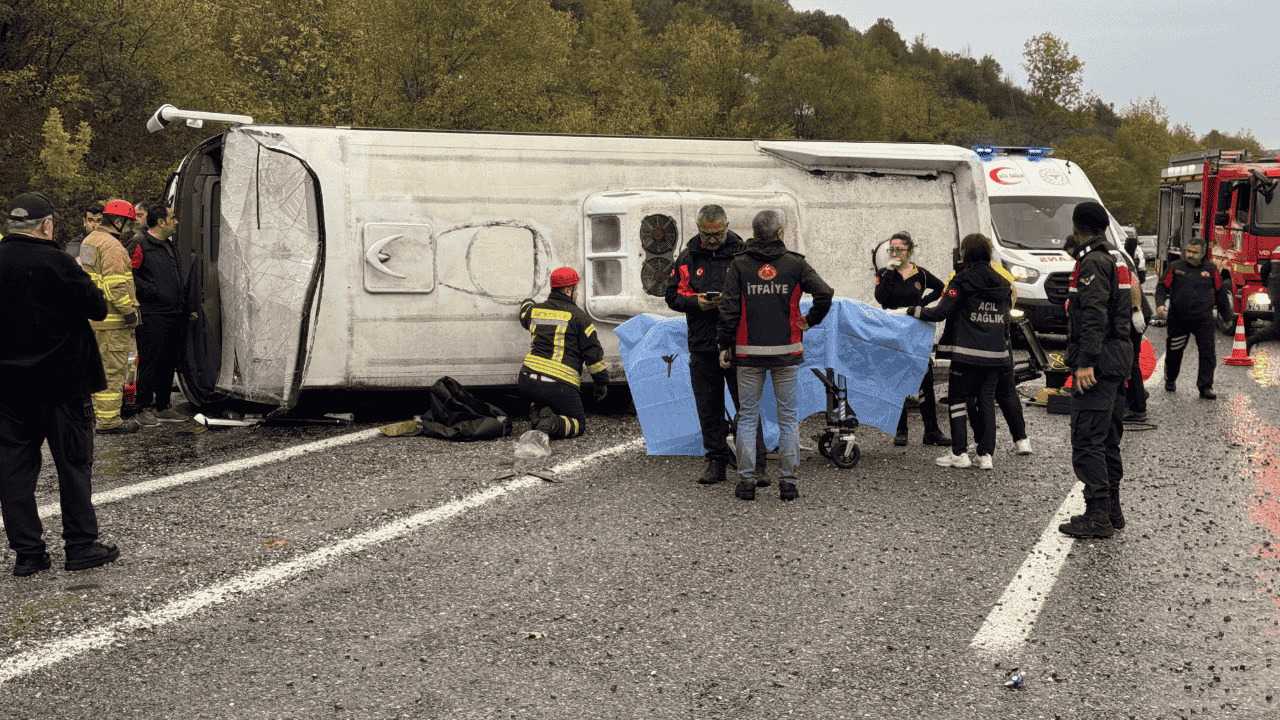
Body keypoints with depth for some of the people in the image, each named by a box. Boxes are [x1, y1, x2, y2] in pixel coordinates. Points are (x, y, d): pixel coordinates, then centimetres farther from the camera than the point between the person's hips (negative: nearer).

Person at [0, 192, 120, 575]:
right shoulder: (55, 262, -15)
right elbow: (97, 308, -10)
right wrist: (81, 279, 6)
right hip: (60, 381, -4)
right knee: (74, 461, 6)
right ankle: (81, 546, 10)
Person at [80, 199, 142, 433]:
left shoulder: (90, 240, 16)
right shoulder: (112, 247, -18)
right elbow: (114, 285, -25)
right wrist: (128, 311, -20)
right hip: (112, 319, -11)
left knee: (99, 364, 22)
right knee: (112, 369, -7)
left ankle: (98, 408, 33)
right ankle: (108, 420, -6)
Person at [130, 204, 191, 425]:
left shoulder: (169, 247, 21)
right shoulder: (141, 245, -7)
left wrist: (183, 304, 21)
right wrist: (151, 291, -17)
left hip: (174, 315, 9)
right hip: (152, 316, -9)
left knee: (168, 364, 12)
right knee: (149, 363, -5)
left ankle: (162, 407, 21)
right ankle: (144, 410, 0)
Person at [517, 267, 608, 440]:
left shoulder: (535, 310, 12)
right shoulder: (577, 316, -2)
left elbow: (525, 317, 40)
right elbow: (593, 354, -2)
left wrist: (526, 304, 64)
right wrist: (602, 383, 8)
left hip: (527, 382, 5)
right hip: (559, 386, -5)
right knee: (578, 424, 11)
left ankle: (538, 412, 8)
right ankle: (551, 424, -19)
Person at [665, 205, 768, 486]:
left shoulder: (743, 254, 1)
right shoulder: (687, 258, 9)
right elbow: (672, 295, 10)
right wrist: (695, 302, -9)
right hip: (702, 345, 3)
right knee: (709, 409, 8)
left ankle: (756, 465, -1)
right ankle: (716, 462, 18)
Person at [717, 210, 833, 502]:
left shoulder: (739, 265, 1)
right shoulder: (795, 264, 1)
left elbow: (729, 309, -3)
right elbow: (824, 294, -9)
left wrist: (724, 345, 3)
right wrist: (810, 321, 7)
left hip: (749, 352, 0)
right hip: (787, 352, 0)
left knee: (748, 416, 8)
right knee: (788, 417, 7)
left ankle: (746, 480, 6)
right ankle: (788, 481, 6)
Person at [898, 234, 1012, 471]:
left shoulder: (963, 280, -8)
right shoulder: (1002, 283, 10)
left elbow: (941, 312, -12)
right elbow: (1005, 319, 16)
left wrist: (914, 311, 1)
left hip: (967, 353, -5)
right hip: (995, 353, 5)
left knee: (958, 398, 5)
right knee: (987, 400, 9)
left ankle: (959, 453, 3)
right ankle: (986, 455, 7)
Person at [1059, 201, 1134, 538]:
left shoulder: (1092, 263, -13)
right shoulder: (1113, 261, 18)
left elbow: (1095, 317, -21)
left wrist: (1086, 362, -24)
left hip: (1097, 363, -10)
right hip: (1116, 360, 10)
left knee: (1087, 441, -10)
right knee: (1107, 440, 15)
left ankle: (1098, 517, -10)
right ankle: (1112, 510, 21)